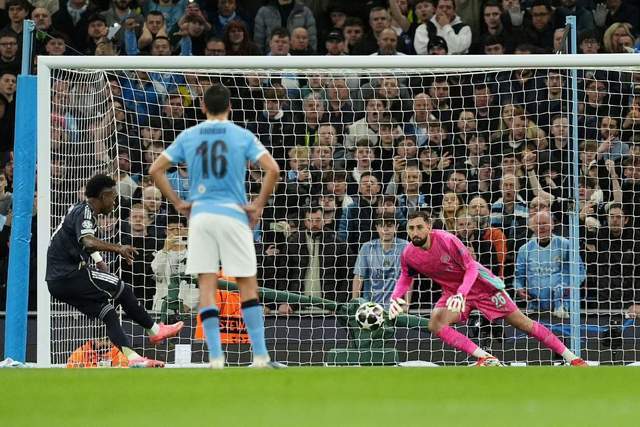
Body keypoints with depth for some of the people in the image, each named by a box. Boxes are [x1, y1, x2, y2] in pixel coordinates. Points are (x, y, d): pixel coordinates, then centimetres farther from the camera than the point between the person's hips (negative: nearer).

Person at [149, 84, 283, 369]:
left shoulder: (188, 137, 8)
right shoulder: (243, 136, 1)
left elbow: (156, 169, 5)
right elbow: (272, 169, -10)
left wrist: (177, 203, 9)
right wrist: (259, 205, -2)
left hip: (199, 214, 2)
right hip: (233, 214, -2)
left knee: (207, 287, 1)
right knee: (248, 286, 3)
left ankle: (215, 358, -5)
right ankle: (260, 356, -1)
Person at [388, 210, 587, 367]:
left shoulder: (447, 240, -27)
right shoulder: (408, 256, -13)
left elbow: (471, 268, -21)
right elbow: (406, 278, 8)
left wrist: (461, 293, -38)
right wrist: (396, 298, -12)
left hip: (479, 283, -4)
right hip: (453, 291, 4)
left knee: (521, 322, -3)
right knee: (435, 324, -24)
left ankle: (571, 357, 5)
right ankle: (485, 358, -20)